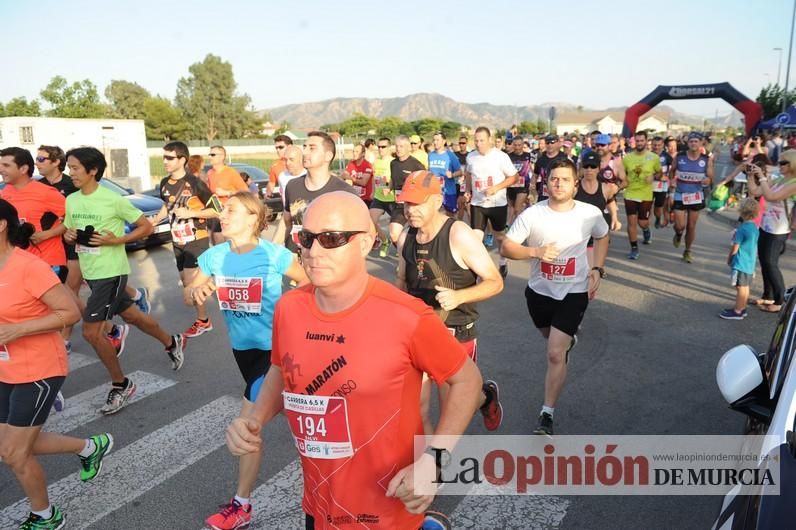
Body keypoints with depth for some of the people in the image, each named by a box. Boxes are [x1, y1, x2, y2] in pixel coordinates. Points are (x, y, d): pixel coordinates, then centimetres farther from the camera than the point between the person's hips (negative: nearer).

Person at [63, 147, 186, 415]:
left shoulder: (113, 200, -15)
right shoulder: (71, 200, 5)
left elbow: (146, 226, -9)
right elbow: (69, 232, 17)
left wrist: (116, 240, -20)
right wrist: (68, 235, -6)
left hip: (111, 272, -7)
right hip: (90, 272, 7)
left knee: (91, 331, -9)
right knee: (132, 316, 20)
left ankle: (121, 384, 9)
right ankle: (172, 342, 42)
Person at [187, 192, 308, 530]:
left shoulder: (274, 255, -21)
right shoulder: (215, 256, -7)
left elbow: (307, 283, -8)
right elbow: (188, 296, 1)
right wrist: (195, 291, -22)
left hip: (272, 346, -6)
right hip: (241, 345, 6)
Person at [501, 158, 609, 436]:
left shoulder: (591, 213, -12)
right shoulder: (532, 214, -16)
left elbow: (602, 237, 10)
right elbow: (506, 247, -12)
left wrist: (597, 269, -2)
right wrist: (536, 251, -28)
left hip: (574, 292, -2)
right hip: (539, 291, 2)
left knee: (555, 354, -11)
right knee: (552, 340, 28)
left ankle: (547, 414, 3)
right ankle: (567, 339, 67)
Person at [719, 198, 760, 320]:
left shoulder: (742, 229, -19)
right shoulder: (755, 228, 6)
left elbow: (735, 248, -13)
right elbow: (754, 247, 15)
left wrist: (729, 258, 2)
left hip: (740, 264, -8)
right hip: (750, 264, 8)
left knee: (740, 288, -1)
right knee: (745, 287, 15)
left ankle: (737, 312, 6)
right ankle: (742, 309, 25)